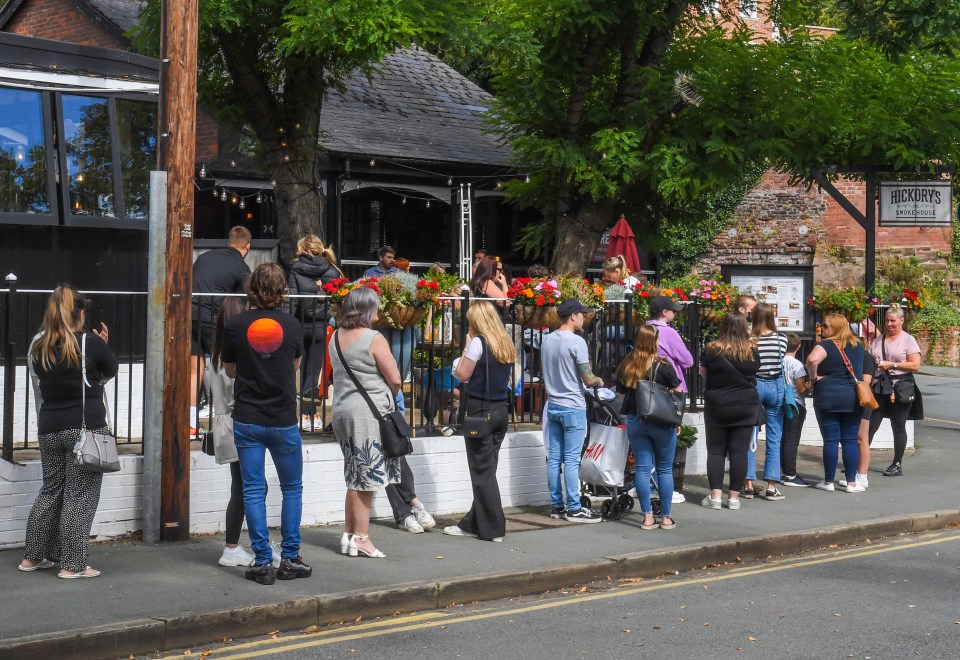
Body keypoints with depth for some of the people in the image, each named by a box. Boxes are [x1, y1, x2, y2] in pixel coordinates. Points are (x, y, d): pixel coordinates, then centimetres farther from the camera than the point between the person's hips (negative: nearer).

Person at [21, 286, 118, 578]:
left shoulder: (39, 347, 4)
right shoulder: (90, 343, -11)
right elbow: (112, 370, 5)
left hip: (49, 428, 5)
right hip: (86, 427, -5)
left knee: (51, 489, 19)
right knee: (80, 496, 1)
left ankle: (33, 556, 25)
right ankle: (72, 564, 3)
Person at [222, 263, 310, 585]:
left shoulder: (235, 326, -6)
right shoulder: (291, 325, -3)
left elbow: (230, 370, 8)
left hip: (247, 421, 0)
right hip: (283, 420, 0)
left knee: (253, 490, 5)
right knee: (292, 489, 13)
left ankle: (263, 562, 4)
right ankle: (290, 558, 12)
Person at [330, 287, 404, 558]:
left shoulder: (336, 337, 9)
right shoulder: (374, 339, -12)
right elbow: (395, 379, -12)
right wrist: (390, 396, 9)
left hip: (342, 410, 7)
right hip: (370, 411, -7)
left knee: (355, 478, 16)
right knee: (366, 478, -1)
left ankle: (348, 534, 19)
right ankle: (361, 538, 1)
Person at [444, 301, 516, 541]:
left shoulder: (478, 342, -13)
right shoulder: (506, 344, 9)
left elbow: (463, 374, -10)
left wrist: (467, 347, -1)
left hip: (481, 410, -7)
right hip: (501, 409, 7)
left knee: (482, 470, -1)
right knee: (487, 468, 12)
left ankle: (493, 528, 1)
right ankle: (474, 523, 18)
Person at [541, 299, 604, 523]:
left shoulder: (546, 340, 7)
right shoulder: (577, 342, -14)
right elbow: (588, 379, -13)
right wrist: (599, 381, 6)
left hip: (552, 406, 7)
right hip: (573, 407, -7)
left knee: (554, 458, 8)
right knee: (571, 460, -4)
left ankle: (557, 505, 13)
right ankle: (574, 509, -2)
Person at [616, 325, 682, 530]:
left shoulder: (625, 367, 1)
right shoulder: (663, 366, -9)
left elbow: (622, 396, 5)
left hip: (635, 422, 3)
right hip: (662, 423, -3)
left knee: (642, 468, 5)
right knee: (665, 469, 7)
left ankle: (647, 517, 4)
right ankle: (666, 517, 10)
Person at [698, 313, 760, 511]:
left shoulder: (712, 350, -8)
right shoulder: (752, 351, -5)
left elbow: (703, 373, 6)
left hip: (716, 405, -1)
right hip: (746, 406, 1)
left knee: (716, 450, 7)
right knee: (739, 451, 4)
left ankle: (715, 495, 3)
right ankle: (734, 497, 5)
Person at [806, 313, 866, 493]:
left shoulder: (826, 345, -10)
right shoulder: (857, 345, 9)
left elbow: (812, 359, -29)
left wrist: (813, 377, -14)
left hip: (828, 396, -4)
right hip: (853, 397, 4)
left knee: (830, 440, 2)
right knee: (850, 440, 7)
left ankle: (829, 482, 8)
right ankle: (852, 483, 7)